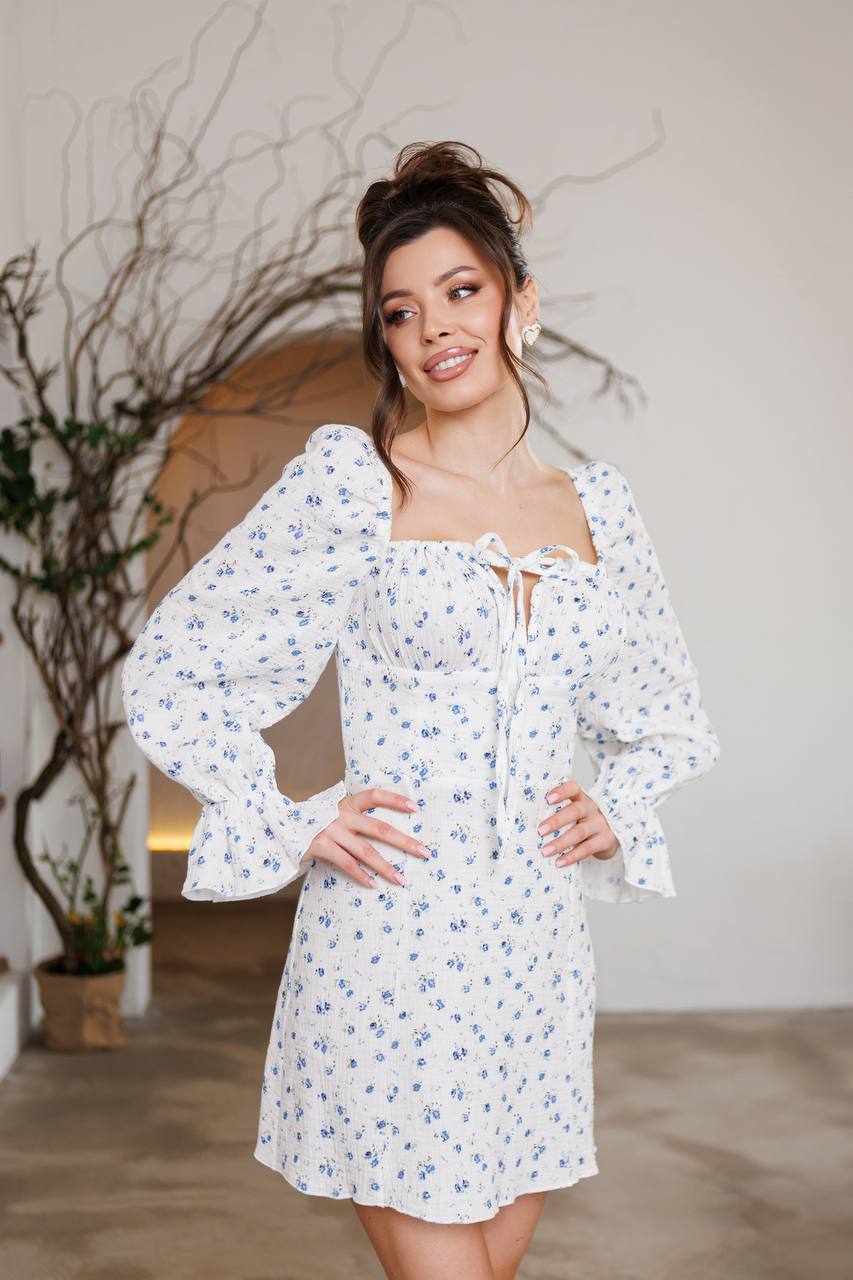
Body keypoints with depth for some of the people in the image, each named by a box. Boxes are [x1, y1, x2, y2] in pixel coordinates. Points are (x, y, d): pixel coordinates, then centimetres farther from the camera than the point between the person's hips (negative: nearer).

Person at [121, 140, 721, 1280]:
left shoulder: (599, 505, 9)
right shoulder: (351, 482, -3)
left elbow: (672, 718, 24)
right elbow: (168, 670, -1)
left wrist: (613, 814, 7)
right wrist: (290, 829, -7)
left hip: (539, 945, 5)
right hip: (388, 941, -4)